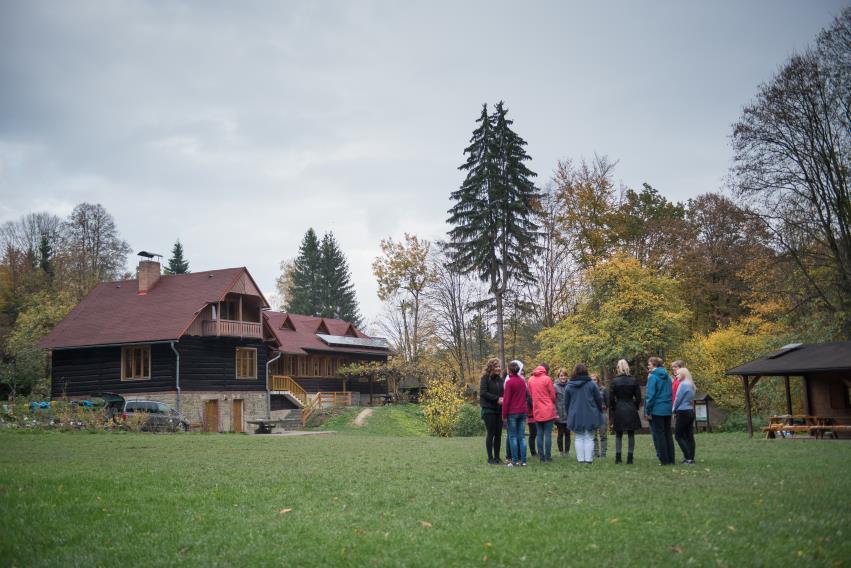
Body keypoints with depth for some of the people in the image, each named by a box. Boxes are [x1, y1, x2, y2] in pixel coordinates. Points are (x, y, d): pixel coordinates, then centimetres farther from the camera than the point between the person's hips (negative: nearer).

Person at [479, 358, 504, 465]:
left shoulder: (500, 379, 13)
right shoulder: (485, 378, -5)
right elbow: (483, 393, -14)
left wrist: (503, 399, -4)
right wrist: (497, 399, -18)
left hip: (499, 410, 6)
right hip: (489, 410, -6)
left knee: (498, 434, 6)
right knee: (490, 433, -3)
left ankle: (497, 457, 13)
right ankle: (490, 458, 3)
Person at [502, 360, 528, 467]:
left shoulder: (509, 382, -10)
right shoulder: (522, 381, 8)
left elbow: (506, 399, -10)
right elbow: (525, 396, 12)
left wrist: (504, 415, -5)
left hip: (512, 412, -5)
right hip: (523, 412, 5)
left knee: (512, 436, 1)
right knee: (522, 436, 6)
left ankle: (515, 460, -1)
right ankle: (523, 460, 4)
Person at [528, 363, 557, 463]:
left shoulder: (530, 379, 5)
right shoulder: (547, 379, -8)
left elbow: (530, 395, 8)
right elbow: (552, 395, -4)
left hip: (537, 411, 4)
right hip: (548, 410, -4)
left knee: (539, 434, 8)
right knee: (548, 434, 1)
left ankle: (542, 457, 9)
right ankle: (548, 456, 2)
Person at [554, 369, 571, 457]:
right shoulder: (555, 387, -4)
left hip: (569, 415, 2)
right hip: (559, 415, -2)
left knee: (567, 433, 7)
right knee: (560, 433, 5)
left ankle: (567, 451, 15)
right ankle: (561, 451, 14)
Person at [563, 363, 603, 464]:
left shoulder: (569, 386, 1)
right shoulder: (591, 384, -4)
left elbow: (566, 403, 8)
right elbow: (599, 400, 1)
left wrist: (569, 414, 19)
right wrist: (600, 412, 15)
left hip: (575, 416, 1)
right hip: (590, 416, -1)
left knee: (578, 438, 8)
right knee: (589, 438, 5)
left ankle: (580, 458, 4)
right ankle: (588, 459, 1)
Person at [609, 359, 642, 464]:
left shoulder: (615, 381, -6)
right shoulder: (634, 380, -1)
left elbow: (611, 397, -6)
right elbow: (638, 397, 0)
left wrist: (613, 409, 7)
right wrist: (635, 407, 12)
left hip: (619, 411, -1)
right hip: (631, 411, 1)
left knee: (618, 435, 8)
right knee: (631, 435, 7)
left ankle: (618, 457, 2)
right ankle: (630, 458, 5)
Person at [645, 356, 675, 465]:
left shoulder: (653, 377, -11)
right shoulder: (667, 377, 10)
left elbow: (650, 395, -14)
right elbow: (671, 393, 11)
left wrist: (648, 411, -9)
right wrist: (671, 407, 14)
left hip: (657, 410, -7)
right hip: (668, 410, 7)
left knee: (659, 434, 1)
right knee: (668, 434, 12)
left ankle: (664, 459, 1)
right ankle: (671, 459, 13)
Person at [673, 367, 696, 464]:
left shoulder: (683, 384, -14)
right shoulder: (690, 385, 12)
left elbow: (678, 399, -12)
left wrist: (674, 409, 4)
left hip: (683, 412, -9)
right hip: (691, 411, 9)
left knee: (679, 435, -3)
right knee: (689, 436, 9)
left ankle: (688, 457, -9)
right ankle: (691, 457, 9)